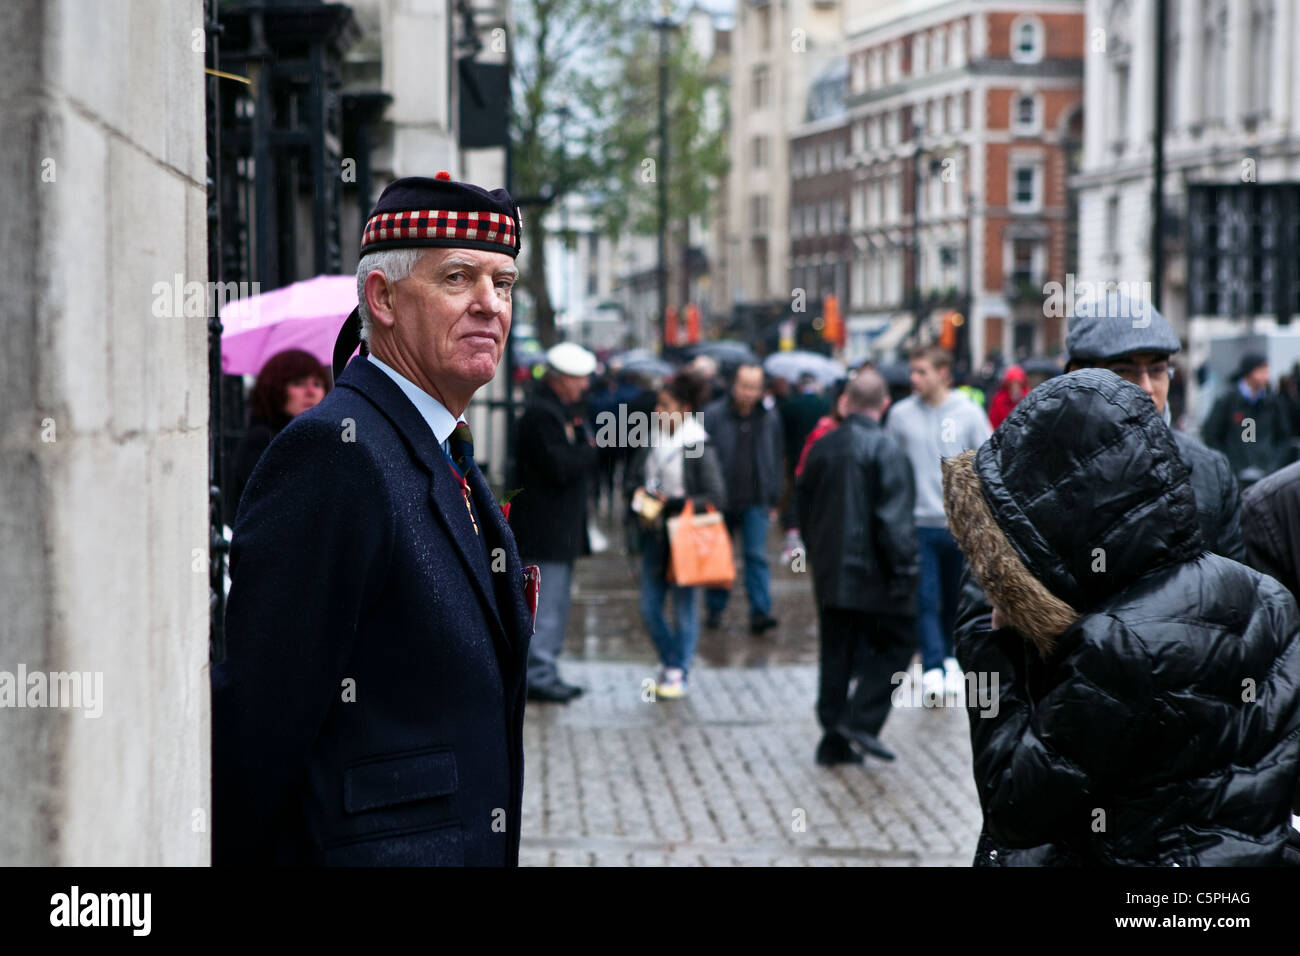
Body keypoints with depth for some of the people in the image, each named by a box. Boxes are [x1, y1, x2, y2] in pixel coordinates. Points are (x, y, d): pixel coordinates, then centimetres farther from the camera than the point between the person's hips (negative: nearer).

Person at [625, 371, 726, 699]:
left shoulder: (699, 448, -11)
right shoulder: (652, 441, 5)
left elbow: (716, 498, -11)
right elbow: (632, 480, 16)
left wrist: (673, 503, -17)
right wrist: (638, 494, -7)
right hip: (654, 535, 6)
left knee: (683, 606, 2)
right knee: (649, 607, 8)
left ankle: (679, 671, 16)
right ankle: (670, 661, 29)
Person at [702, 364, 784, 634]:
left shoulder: (770, 419, 5)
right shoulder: (713, 416, -4)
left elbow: (775, 460, 12)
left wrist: (773, 499, 9)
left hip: (755, 502, 1)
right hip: (720, 499, -1)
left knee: (757, 556, -8)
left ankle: (760, 612, -11)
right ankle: (715, 609, 22)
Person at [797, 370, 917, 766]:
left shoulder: (822, 448, 7)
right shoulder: (885, 450, -13)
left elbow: (804, 505, 14)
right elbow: (894, 518, -17)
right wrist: (904, 570, -12)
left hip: (830, 573, 6)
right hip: (873, 573, -6)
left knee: (837, 655, 12)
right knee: (896, 643, 7)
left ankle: (834, 740, 13)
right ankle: (862, 720, -5)